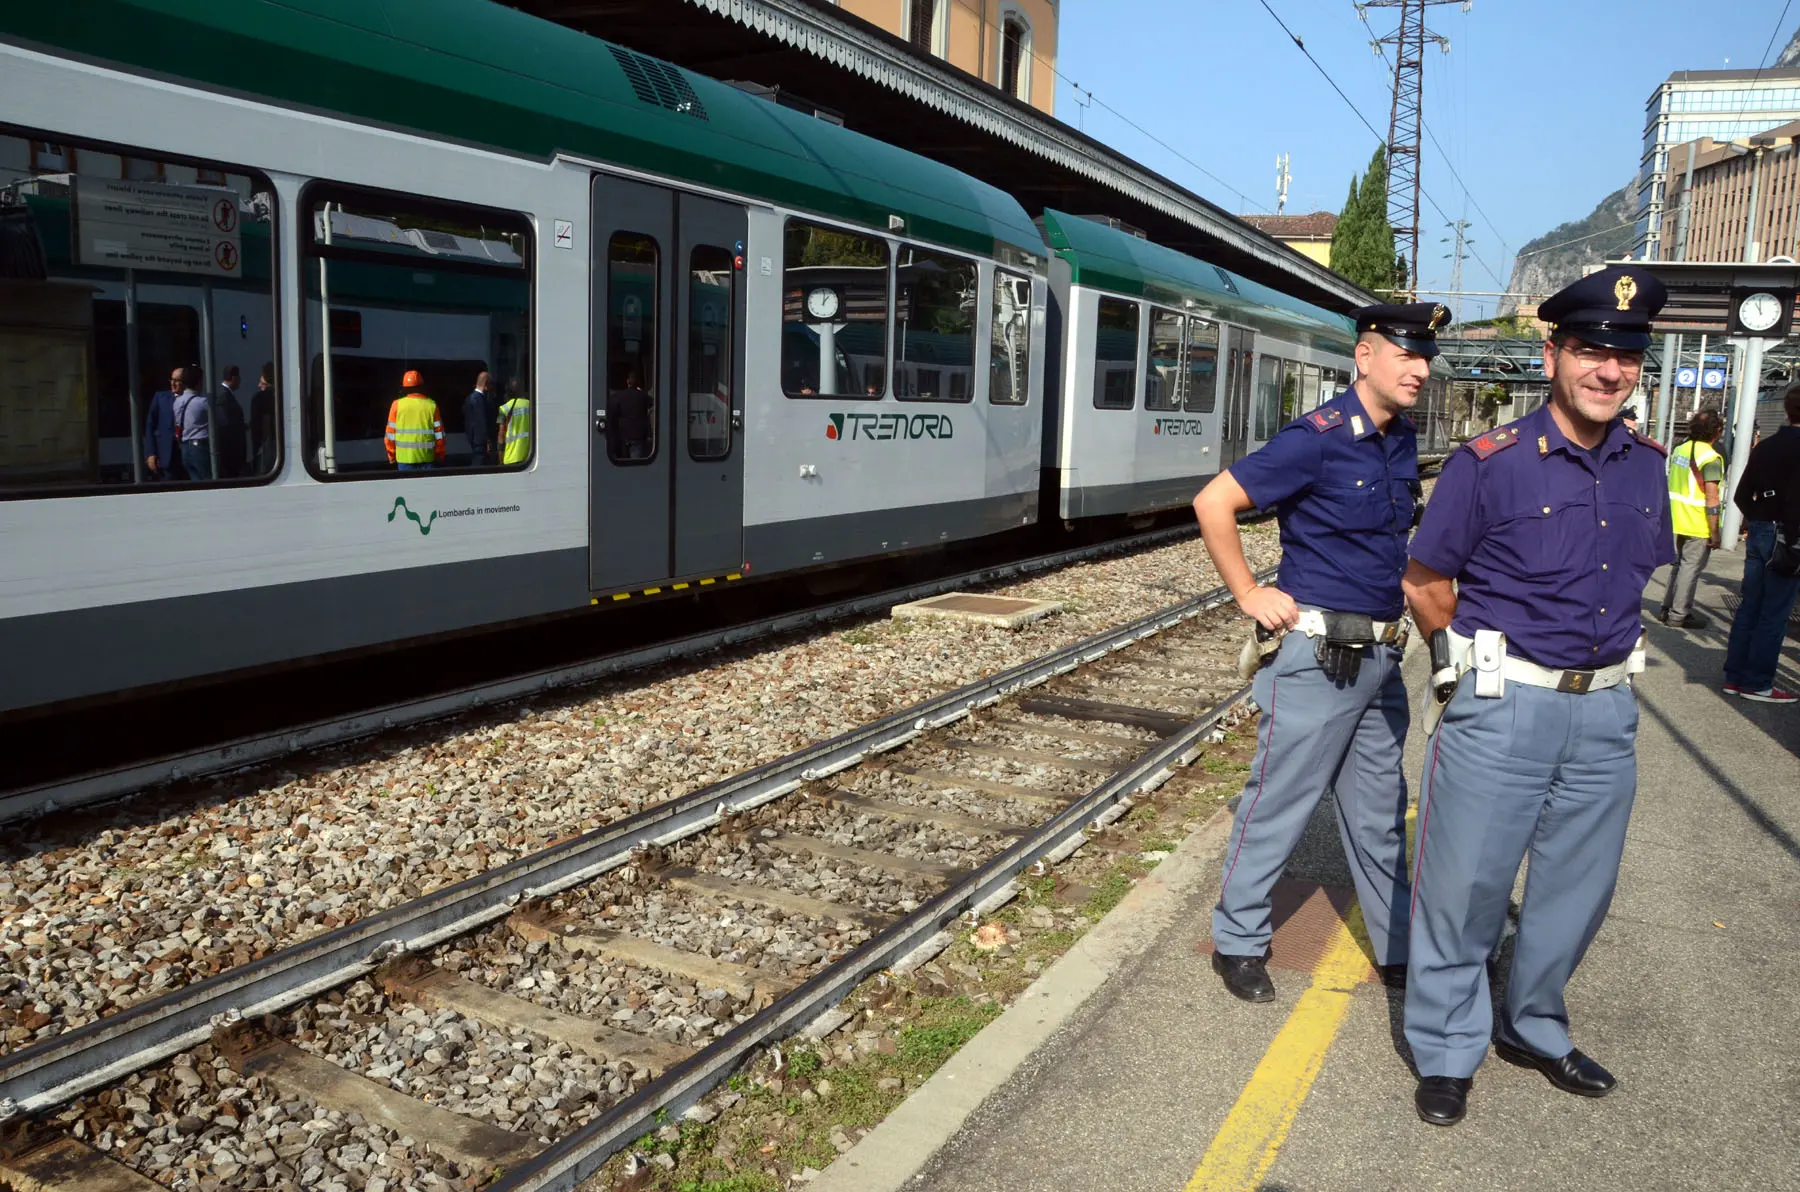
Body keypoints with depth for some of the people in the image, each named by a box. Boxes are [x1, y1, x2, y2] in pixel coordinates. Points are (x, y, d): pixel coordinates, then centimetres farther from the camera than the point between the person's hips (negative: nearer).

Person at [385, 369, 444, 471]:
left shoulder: (397, 404, -2)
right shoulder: (431, 405, -1)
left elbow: (391, 434, 1)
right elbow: (439, 434, 1)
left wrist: (391, 456, 12)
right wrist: (439, 456, 12)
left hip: (404, 457, 0)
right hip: (426, 458, 1)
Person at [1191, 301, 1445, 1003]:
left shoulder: (1404, 442, 8)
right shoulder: (1318, 439, -15)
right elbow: (1213, 503, -16)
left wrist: (1398, 619, 18)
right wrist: (1250, 597, -12)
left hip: (1381, 657, 7)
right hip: (1316, 655, -7)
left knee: (1379, 813, 17)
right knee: (1279, 806, 3)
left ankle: (1399, 950, 30)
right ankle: (1238, 943, 19)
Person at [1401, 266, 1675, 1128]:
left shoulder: (1646, 466, 6)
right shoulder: (1490, 463, -12)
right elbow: (1424, 582, -5)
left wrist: (1608, 658, 14)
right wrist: (1472, 664, 4)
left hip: (1606, 710, 6)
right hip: (1503, 706, -5)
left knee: (1577, 885, 16)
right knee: (1467, 881, 3)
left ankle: (1534, 1031, 37)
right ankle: (1447, 1051, 21)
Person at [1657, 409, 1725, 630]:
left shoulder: (1679, 450, 6)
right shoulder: (1711, 458, -17)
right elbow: (1711, 499, -19)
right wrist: (1715, 532, -15)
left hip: (1677, 521, 7)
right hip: (1698, 527, -7)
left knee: (1678, 565, 17)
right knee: (1690, 568, 0)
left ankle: (1667, 609, 22)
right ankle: (1679, 615, 3)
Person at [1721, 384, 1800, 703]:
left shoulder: (1765, 446, 10)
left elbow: (1741, 495, 13)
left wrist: (1757, 520, 16)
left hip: (1757, 533, 8)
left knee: (1749, 607, 12)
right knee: (1774, 614, -1)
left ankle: (1735, 677, 17)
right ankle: (1757, 684, 4)